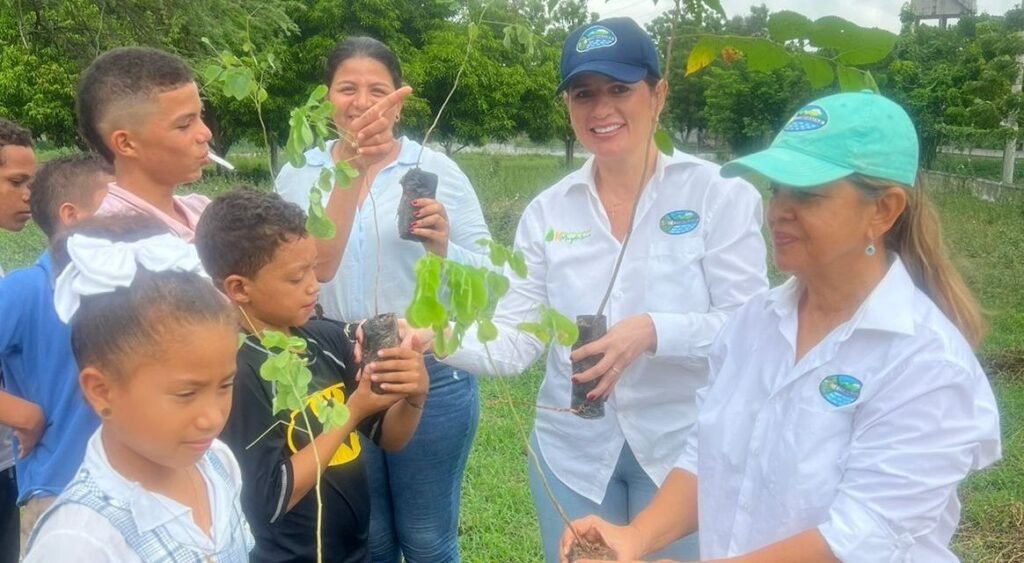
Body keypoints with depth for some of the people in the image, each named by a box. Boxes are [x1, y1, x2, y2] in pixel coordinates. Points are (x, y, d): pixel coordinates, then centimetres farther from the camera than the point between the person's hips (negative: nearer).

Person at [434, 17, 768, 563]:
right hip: (574, 451, 3)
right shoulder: (547, 211, 0)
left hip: (682, 448, -2)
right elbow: (513, 340, -4)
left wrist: (652, 332, -29)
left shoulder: (718, 193, -9)